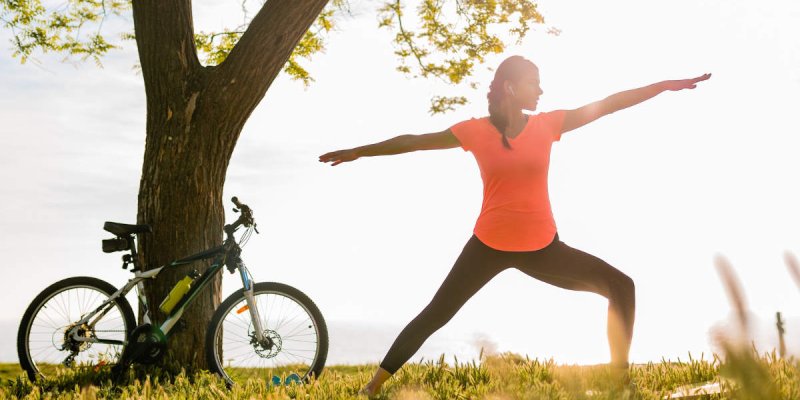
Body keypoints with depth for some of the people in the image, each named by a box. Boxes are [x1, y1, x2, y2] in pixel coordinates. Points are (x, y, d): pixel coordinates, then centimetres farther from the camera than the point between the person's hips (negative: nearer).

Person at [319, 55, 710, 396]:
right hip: (488, 246, -2)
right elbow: (415, 141, 3)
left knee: (620, 286, -5)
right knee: (433, 316, 1)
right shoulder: (475, 131, -6)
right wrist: (359, 151, 9)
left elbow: (608, 104, 0)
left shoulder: (547, 124, -1)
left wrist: (667, 84, 0)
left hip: (542, 247, 2)